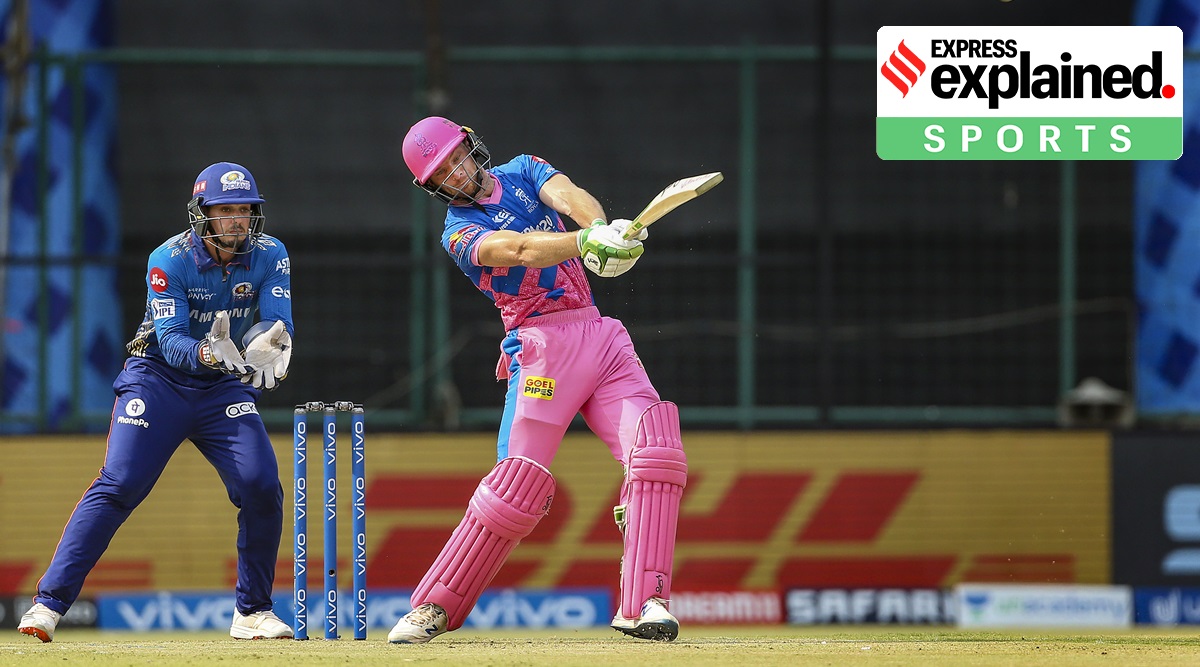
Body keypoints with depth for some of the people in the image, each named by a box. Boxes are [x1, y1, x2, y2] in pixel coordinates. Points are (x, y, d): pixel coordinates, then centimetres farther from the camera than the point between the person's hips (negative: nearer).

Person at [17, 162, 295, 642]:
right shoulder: (171, 260, -18)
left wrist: (266, 344, -43)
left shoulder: (270, 256, -8)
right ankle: (48, 604, -18)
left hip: (226, 386, 3)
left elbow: (277, 321, -19)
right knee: (118, 486, -17)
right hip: (159, 379, -3)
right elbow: (170, 339, -26)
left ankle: (252, 611, 4)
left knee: (261, 486, -14)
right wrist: (209, 353, -47)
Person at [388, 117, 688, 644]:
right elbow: (517, 249, -21)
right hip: (542, 342, -4)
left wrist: (603, 230, -30)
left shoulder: (522, 171, 15)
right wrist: (587, 241, -39)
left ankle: (641, 605, -20)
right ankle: (433, 608, -1)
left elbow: (568, 196, -7)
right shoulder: (460, 231, 0)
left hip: (600, 334, 4)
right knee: (520, 479, -12)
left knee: (656, 447, -15)